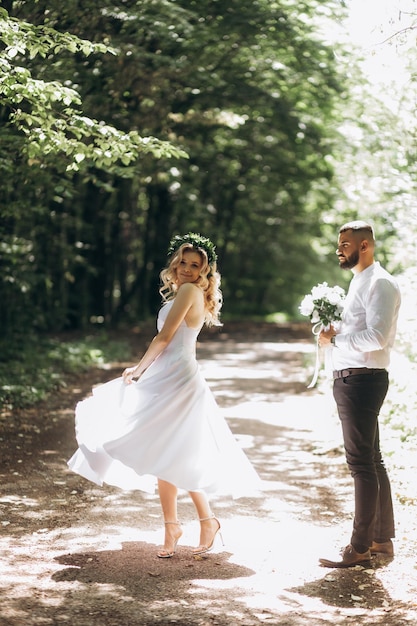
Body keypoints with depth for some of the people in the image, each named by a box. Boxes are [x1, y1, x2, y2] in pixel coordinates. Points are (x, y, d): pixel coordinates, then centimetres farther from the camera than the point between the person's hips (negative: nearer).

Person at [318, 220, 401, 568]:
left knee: (362, 463, -4)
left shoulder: (379, 283, -13)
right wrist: (335, 334, 4)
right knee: (372, 461, 15)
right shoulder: (359, 281, 18)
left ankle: (360, 547, 2)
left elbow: (376, 337, -24)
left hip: (362, 380, -11)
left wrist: (336, 339, -15)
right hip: (349, 379, 11)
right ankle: (383, 539, 24)